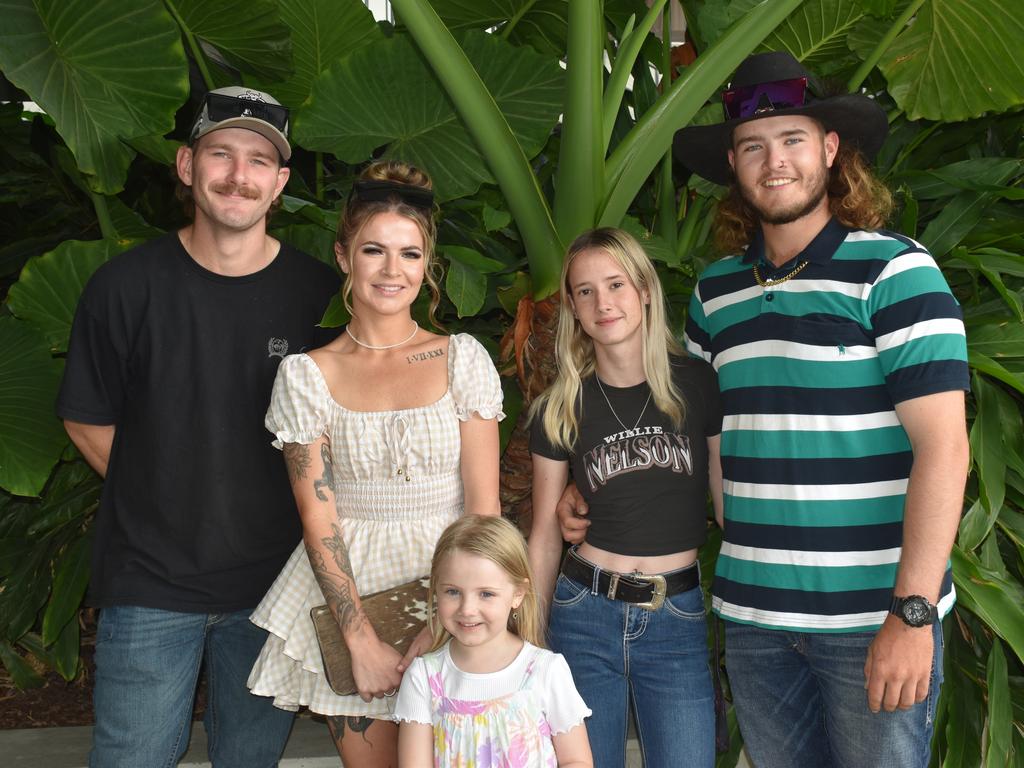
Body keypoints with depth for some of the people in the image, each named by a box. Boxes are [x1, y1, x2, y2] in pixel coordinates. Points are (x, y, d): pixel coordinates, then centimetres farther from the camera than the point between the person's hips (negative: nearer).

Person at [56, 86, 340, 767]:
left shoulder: (318, 292, -4)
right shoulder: (126, 286, -7)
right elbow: (88, 420, 4)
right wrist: (163, 502, 0)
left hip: (274, 582, 1)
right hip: (149, 585, -1)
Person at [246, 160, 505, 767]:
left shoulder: (463, 359, -1)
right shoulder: (307, 375, -1)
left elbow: (484, 505, -4)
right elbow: (318, 519, -4)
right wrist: (363, 640, -11)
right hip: (349, 591, 0)